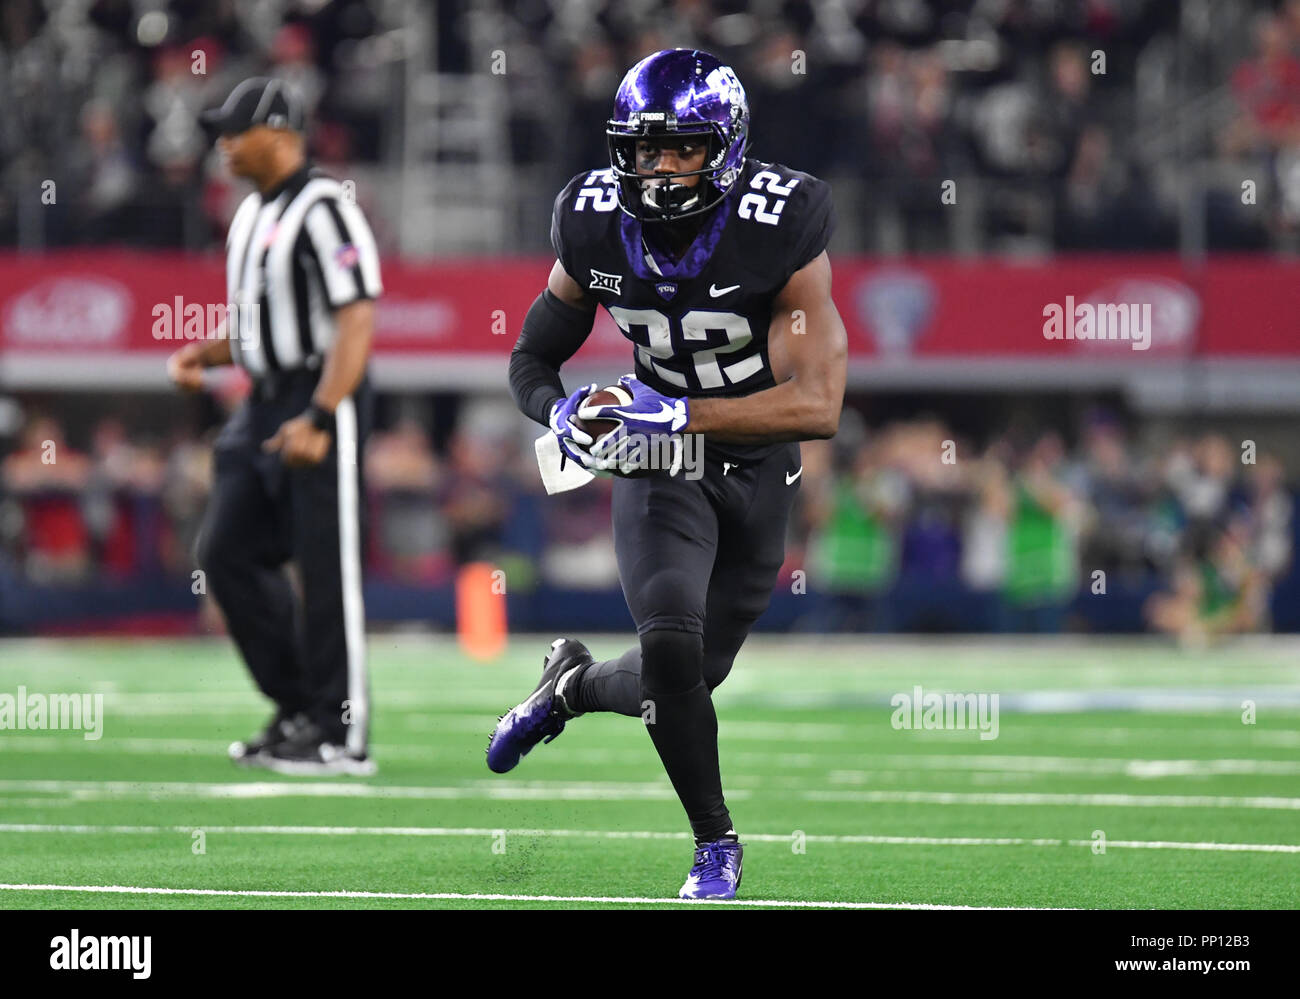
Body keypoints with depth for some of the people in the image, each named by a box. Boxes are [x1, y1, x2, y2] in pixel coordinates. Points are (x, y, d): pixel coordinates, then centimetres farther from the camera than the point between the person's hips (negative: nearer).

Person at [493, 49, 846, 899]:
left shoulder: (780, 231, -24)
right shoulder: (597, 227, -13)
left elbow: (817, 406, -29)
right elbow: (532, 360, 2)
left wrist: (678, 413, -36)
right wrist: (563, 414, -22)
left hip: (758, 469, -1)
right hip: (659, 468, 1)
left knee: (690, 677, 6)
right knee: (671, 647, -21)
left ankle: (575, 685, 42)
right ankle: (716, 843, 0)